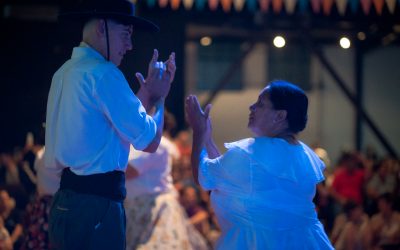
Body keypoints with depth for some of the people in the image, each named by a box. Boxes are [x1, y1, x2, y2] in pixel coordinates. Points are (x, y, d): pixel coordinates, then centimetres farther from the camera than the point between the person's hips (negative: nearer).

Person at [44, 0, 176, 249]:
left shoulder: (66, 73, 14)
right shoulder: (103, 73, -14)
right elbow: (149, 141, -13)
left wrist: (147, 93, 17)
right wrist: (158, 97, 2)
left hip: (65, 202, 10)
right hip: (95, 205, -10)